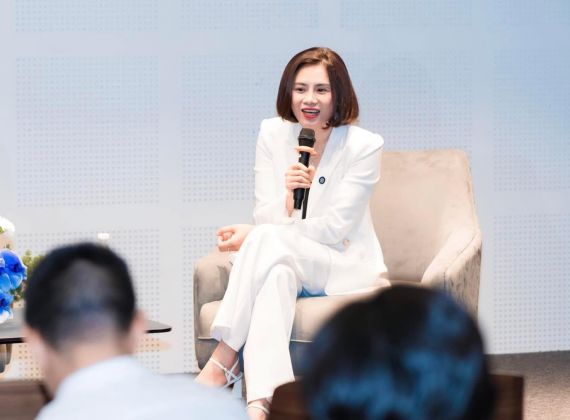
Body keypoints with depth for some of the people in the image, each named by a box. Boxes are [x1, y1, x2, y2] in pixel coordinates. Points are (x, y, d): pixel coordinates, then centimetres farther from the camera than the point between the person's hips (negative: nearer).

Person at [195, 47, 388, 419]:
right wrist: (289, 197, -23)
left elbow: (334, 228, -12)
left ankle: (224, 360, -31)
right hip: (288, 263, 3)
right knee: (277, 276, -36)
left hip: (347, 267, -3)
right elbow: (265, 217, 1)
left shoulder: (365, 146, -8)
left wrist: (254, 237, -14)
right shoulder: (273, 133, 4)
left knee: (268, 240, -32)